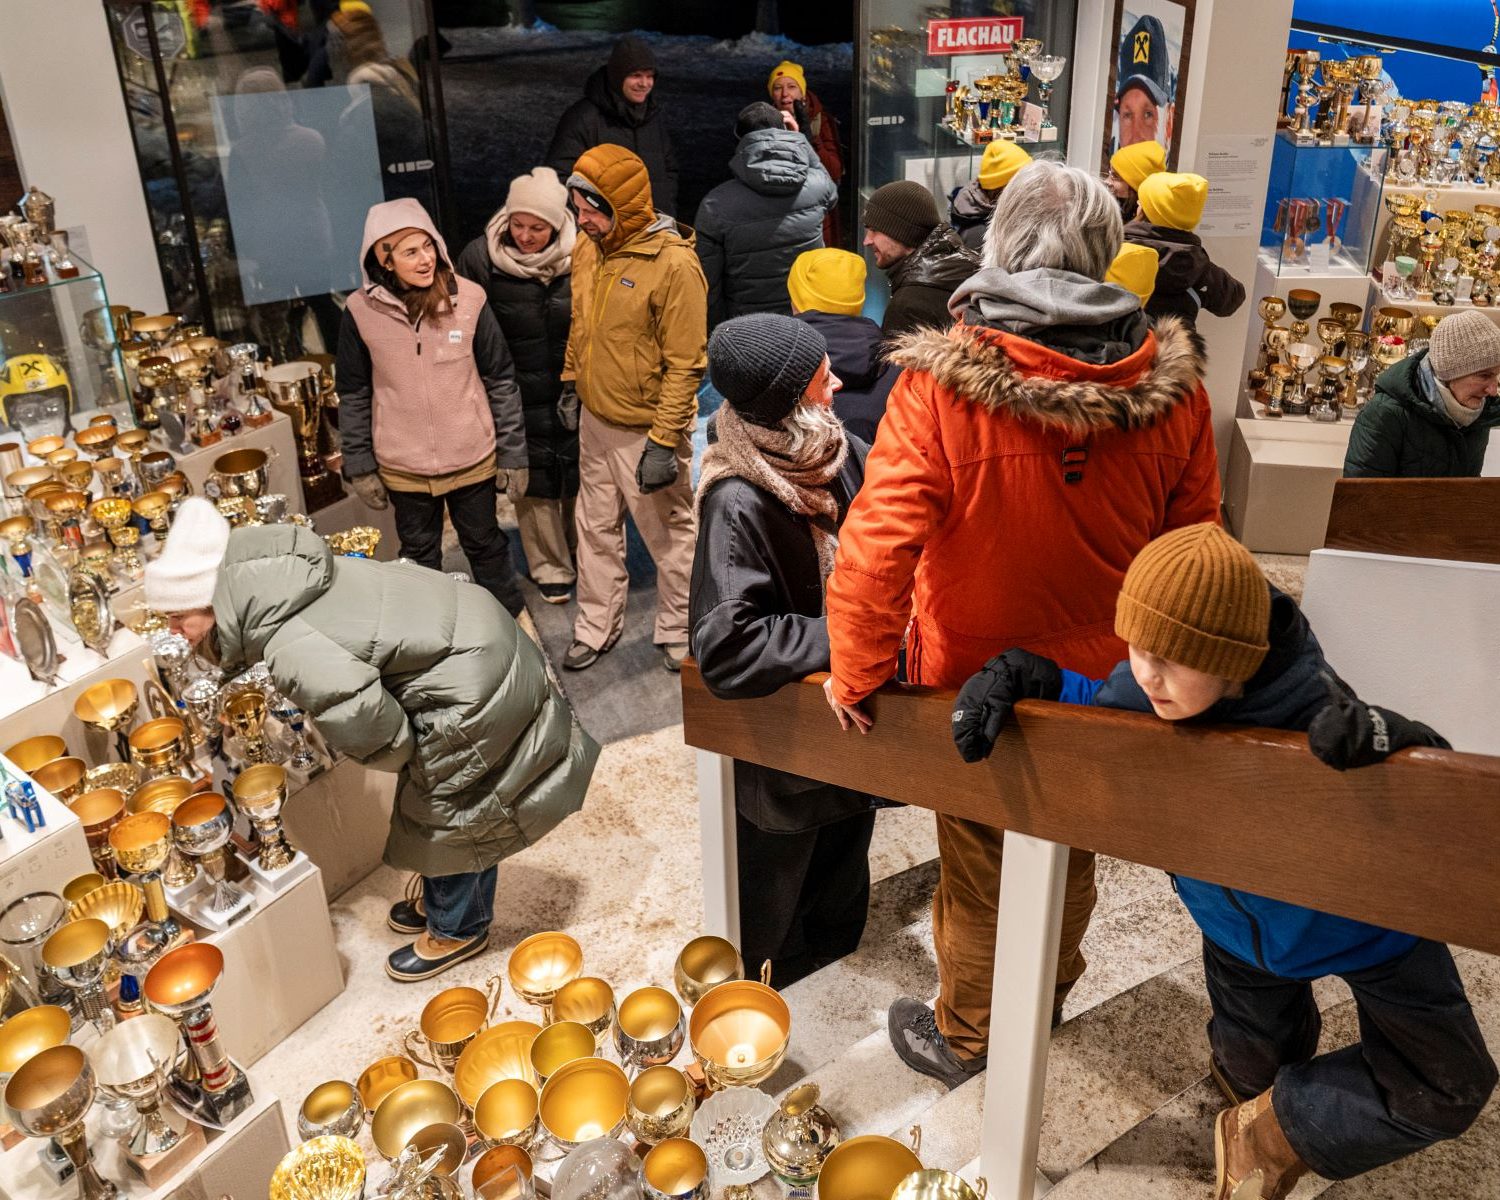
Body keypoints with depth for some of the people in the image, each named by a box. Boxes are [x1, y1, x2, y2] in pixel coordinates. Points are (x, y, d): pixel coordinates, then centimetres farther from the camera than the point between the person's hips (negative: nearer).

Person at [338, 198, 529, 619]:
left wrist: (513, 454, -4)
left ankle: (511, 618, 40)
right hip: (403, 469, 1)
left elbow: (501, 381, -5)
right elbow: (354, 396, 0)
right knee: (419, 554, 19)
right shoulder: (361, 312, -10)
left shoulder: (468, 299, -12)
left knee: (485, 544, 18)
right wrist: (359, 466, 1)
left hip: (473, 460, -1)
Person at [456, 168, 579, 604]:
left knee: (580, 478, 16)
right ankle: (551, 568, 28)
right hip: (520, 400, 0)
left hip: (577, 393, 1)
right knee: (535, 485, 11)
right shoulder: (480, 258, -12)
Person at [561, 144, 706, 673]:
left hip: (646, 429, -7)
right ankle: (596, 627, 34)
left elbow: (685, 364, -20)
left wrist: (664, 442, -21)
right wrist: (571, 381, 18)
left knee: (670, 535, 9)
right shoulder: (588, 249, 2)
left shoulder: (674, 263, -20)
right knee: (596, 528, 18)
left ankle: (677, 632, 28)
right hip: (595, 419, 7)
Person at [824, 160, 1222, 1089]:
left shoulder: (942, 383, -22)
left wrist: (859, 671, -16)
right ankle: (1052, 991, 53)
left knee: (980, 869, 17)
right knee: (1071, 847, 27)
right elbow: (1195, 546, -1)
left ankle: (965, 1038, 39)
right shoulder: (1173, 385, -10)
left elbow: (880, 540, -27)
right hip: (1108, 683, 4)